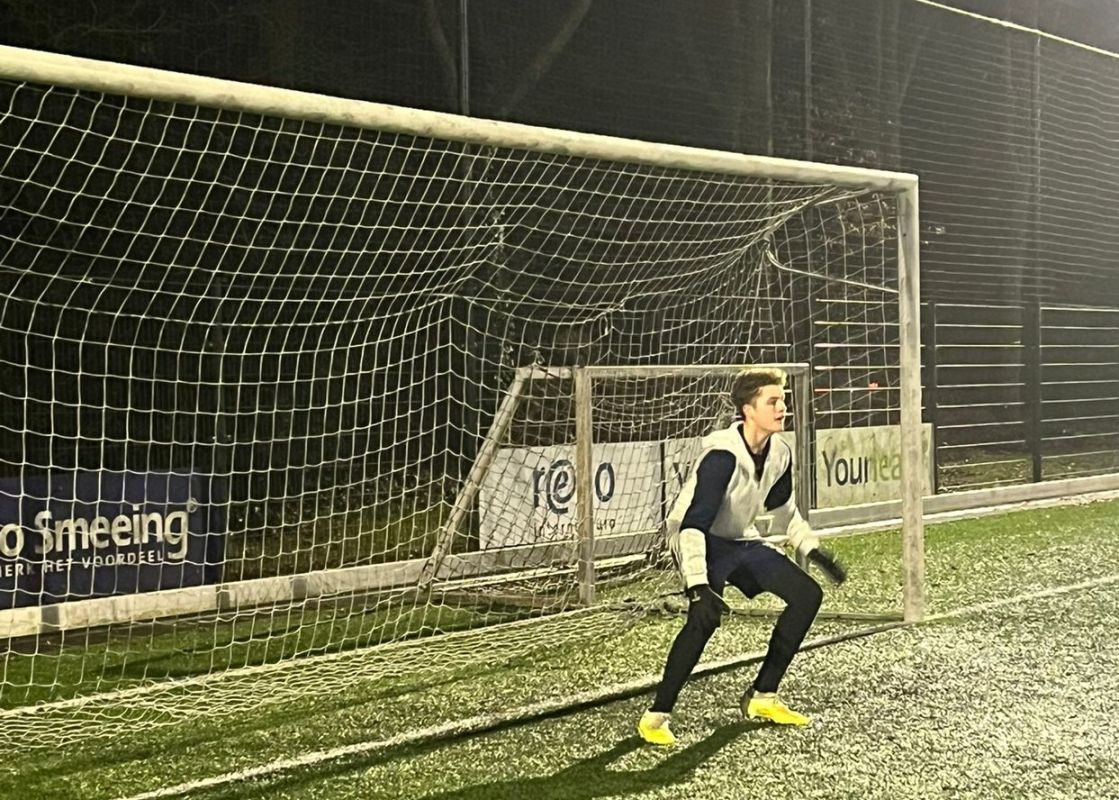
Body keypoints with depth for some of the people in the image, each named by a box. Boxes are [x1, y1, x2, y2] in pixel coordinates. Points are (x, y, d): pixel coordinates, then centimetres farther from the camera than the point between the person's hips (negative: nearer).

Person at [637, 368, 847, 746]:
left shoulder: (779, 453, -5)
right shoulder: (722, 454, -29)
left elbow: (783, 509, 17)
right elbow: (693, 524, -35)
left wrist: (814, 550, 13)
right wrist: (697, 586, -44)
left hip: (741, 541, 8)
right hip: (701, 541, -8)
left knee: (807, 594, 3)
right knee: (705, 616, -32)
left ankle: (761, 697, 12)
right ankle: (657, 716, -21)